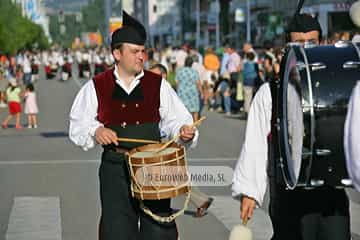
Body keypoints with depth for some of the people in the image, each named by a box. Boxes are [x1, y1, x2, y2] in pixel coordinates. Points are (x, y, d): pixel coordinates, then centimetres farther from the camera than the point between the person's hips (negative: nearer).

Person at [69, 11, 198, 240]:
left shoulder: (158, 85, 6)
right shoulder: (96, 87, 4)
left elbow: (175, 118, 7)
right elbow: (78, 124, 9)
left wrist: (184, 131, -14)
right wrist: (95, 131, -11)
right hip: (115, 167, -1)